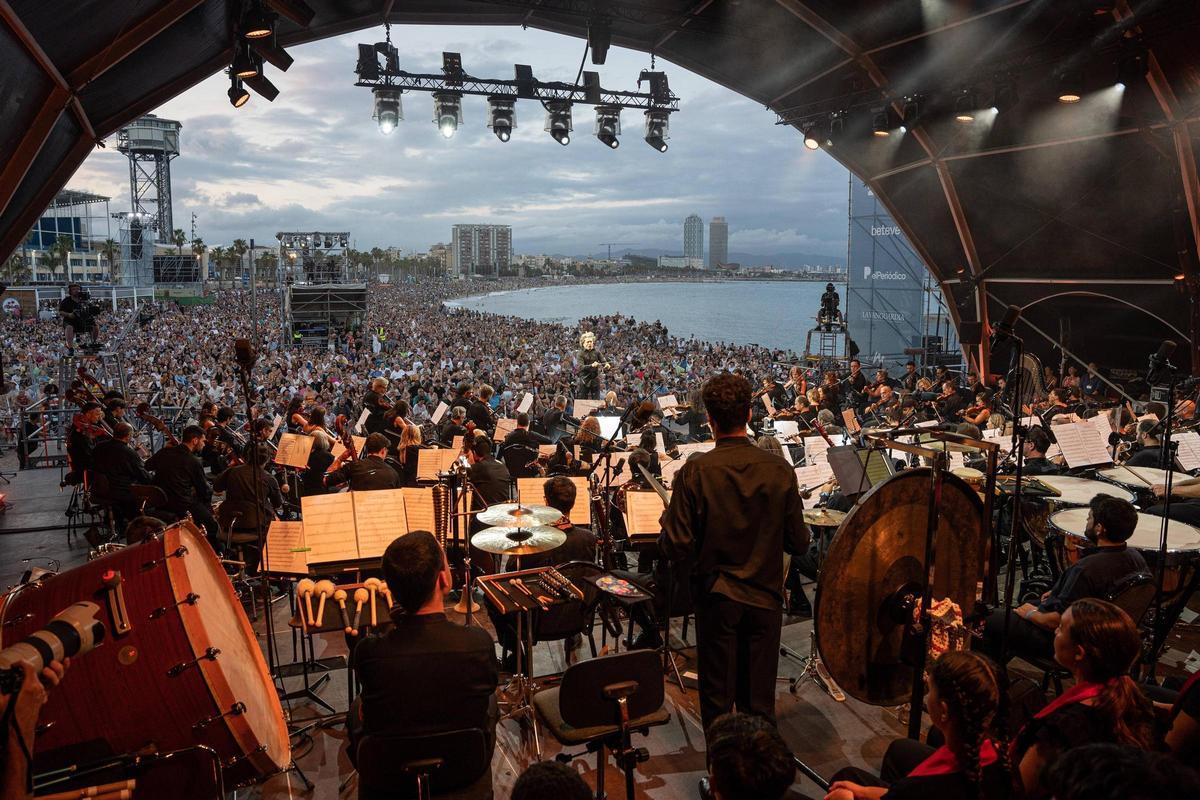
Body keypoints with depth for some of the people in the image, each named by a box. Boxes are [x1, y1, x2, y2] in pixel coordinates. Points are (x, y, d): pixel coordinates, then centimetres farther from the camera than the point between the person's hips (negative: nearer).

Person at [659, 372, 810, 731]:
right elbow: (798, 543, -4)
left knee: (717, 700, 14)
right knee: (759, 702, 15)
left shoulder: (695, 472, -16)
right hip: (765, 595, 2)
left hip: (716, 597, -2)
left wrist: (669, 517, 4)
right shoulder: (779, 469, -10)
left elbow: (676, 549, -16)